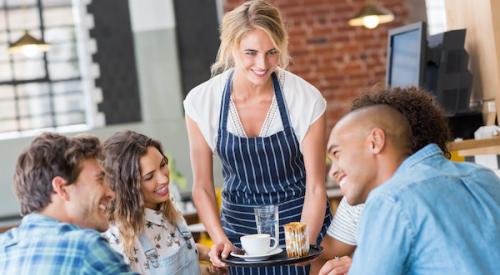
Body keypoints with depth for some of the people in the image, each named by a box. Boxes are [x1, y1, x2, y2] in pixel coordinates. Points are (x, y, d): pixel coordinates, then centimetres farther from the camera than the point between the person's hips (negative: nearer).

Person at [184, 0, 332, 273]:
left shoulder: (306, 99, -17)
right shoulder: (202, 102, -12)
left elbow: (315, 187, -12)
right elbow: (202, 186, -5)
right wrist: (220, 238, -19)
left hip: (300, 221, -1)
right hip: (239, 225, 1)